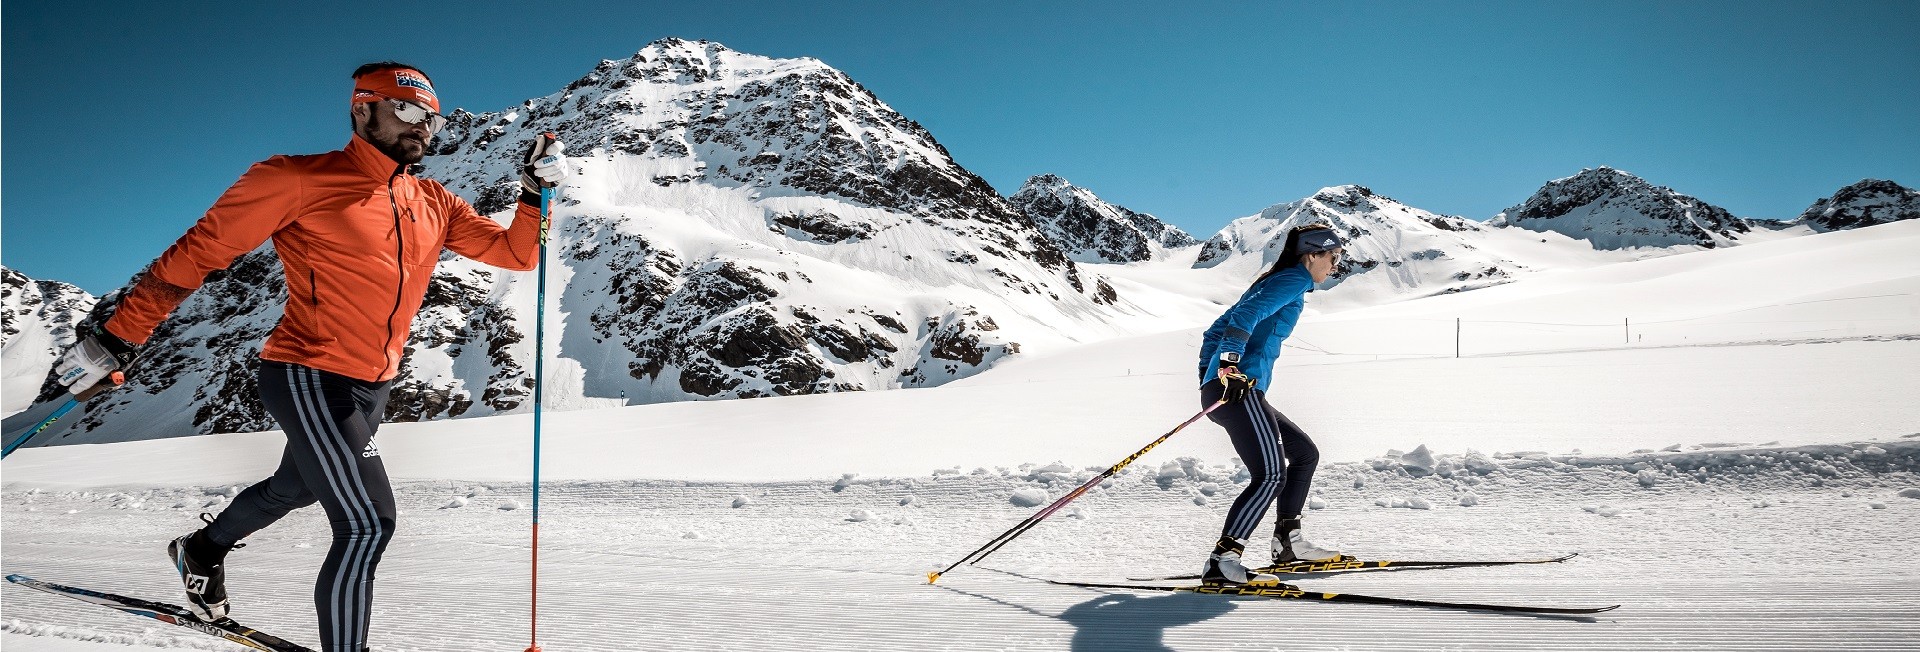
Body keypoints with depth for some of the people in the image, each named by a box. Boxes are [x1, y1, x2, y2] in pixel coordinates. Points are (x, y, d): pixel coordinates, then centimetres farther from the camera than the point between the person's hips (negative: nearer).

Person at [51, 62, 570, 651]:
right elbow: (198, 251, -8)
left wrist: (535, 192, -11)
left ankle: (203, 551, 58)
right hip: (310, 378, -8)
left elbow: (515, 254, 6)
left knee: (295, 488, 30)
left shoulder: (434, 205, 6)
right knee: (369, 523, -15)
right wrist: (117, 338, -10)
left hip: (372, 387, 8)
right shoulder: (301, 181, -11)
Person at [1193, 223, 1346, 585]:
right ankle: (1221, 562, -23)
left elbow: (1215, 331, 28)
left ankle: (1287, 542, 24)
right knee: (1271, 476, -17)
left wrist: (1208, 375, 24)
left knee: (1305, 453, 20)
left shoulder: (1272, 282, 28)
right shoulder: (1294, 280, -1)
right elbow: (1244, 317, -19)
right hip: (1238, 389, -10)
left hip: (1225, 388, 10)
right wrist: (1230, 366, -26)